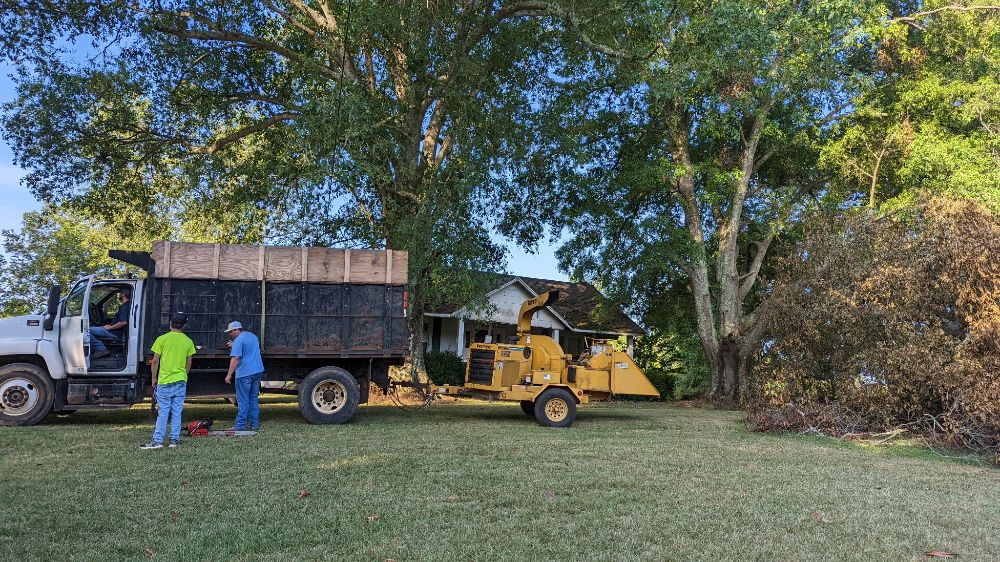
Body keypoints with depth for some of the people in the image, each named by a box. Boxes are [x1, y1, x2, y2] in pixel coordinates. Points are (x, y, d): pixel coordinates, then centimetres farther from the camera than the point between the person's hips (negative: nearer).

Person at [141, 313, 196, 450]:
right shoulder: (188, 341, 4)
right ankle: (174, 439, 10)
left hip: (165, 381, -3)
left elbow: (155, 361, -4)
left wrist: (154, 378, 8)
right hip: (181, 382, 3)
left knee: (163, 412, -1)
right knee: (177, 412, 8)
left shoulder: (162, 339, -5)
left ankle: (157, 441, -2)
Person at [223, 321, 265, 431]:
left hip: (245, 373, -8)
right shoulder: (253, 336, 15)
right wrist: (233, 346, 37)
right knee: (253, 399, 14)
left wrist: (229, 375, -20)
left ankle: (240, 426, 2)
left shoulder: (238, 341, -12)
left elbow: (235, 358, -20)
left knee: (243, 400, -1)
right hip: (258, 371, 8)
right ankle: (254, 424, 16)